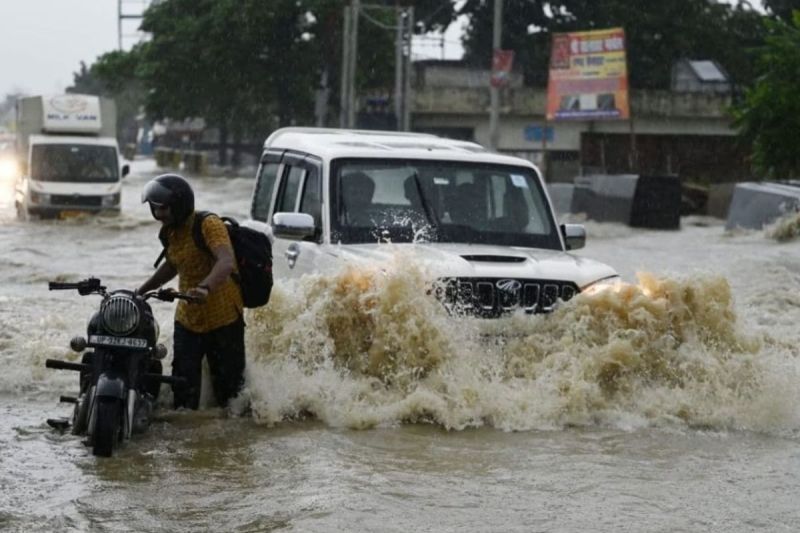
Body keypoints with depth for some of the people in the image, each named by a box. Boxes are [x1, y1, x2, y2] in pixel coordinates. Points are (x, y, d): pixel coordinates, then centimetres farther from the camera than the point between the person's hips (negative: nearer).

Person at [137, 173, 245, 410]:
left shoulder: (209, 225, -18)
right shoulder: (171, 232, 8)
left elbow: (226, 262, -36)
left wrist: (206, 288, -54)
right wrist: (141, 291, 20)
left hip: (223, 320, -7)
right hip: (187, 320, 7)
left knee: (228, 389, 1)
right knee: (183, 390, 5)